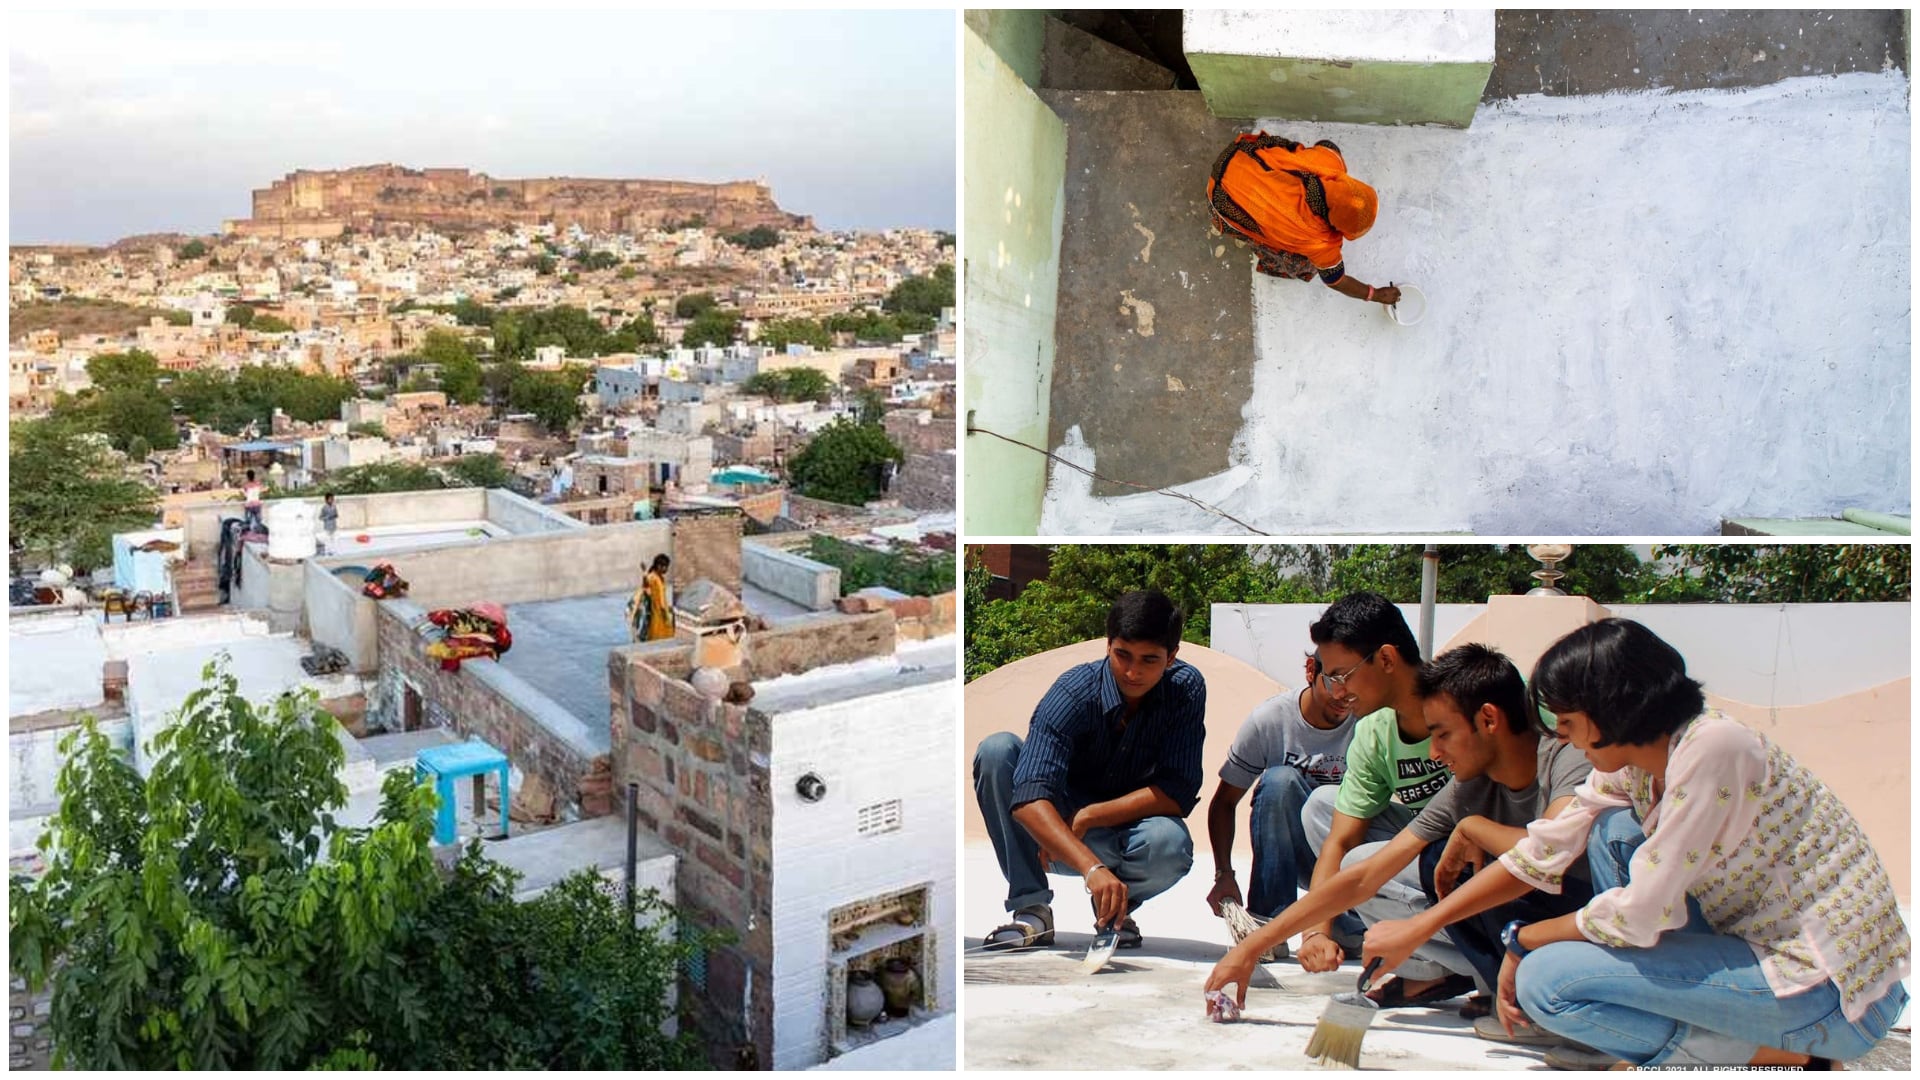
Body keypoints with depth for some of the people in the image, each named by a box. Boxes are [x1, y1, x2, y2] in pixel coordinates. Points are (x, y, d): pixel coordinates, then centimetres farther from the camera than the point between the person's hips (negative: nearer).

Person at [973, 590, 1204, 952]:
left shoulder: (1186, 688, -17)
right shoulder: (1073, 694, -25)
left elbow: (1179, 791, -20)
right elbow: (1029, 799, -38)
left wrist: (1087, 817, -28)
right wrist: (1091, 867, -53)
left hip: (1124, 831, 1)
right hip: (1054, 832, -1)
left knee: (1170, 844, -35)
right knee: (997, 749, -28)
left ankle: (1113, 908, 0)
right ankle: (1032, 908, -19)